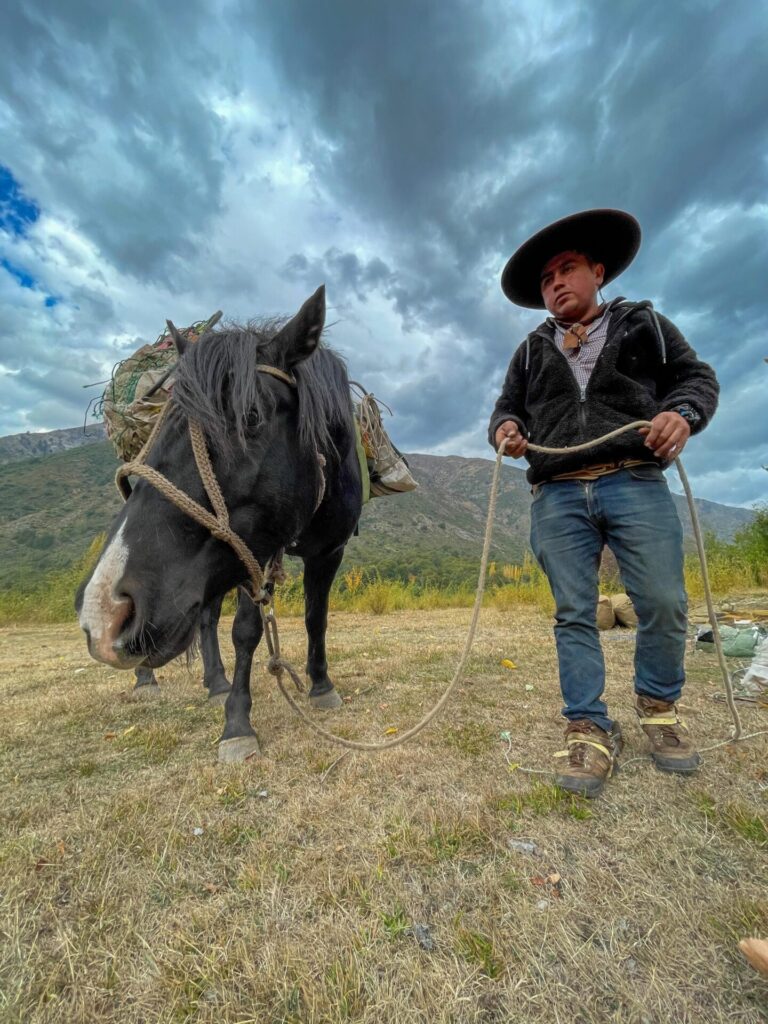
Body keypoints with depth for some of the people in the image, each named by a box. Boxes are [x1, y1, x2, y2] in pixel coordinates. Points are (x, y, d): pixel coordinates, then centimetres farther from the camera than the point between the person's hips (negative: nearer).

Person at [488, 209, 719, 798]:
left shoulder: (644, 324, 20)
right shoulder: (531, 351, 25)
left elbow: (698, 376, 14)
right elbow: (506, 408, 20)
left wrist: (683, 412, -9)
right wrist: (504, 429, -4)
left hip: (636, 483, -1)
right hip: (558, 496, 2)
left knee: (664, 604, -6)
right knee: (573, 614, -3)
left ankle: (659, 705, 21)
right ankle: (589, 730, 7)